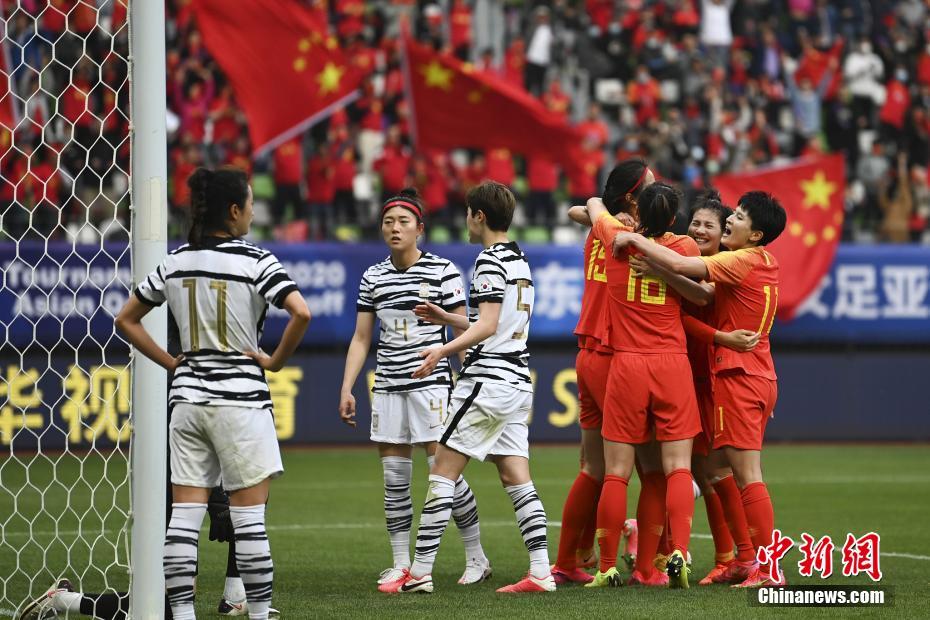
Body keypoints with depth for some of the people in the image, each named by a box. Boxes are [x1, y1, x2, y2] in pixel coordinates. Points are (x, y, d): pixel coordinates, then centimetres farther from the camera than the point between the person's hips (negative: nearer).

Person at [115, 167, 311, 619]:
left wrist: (172, 363, 13)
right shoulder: (255, 260, -9)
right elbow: (301, 313, -22)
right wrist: (276, 360, -6)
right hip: (241, 399, -5)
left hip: (186, 398, 5)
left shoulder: (175, 262, 7)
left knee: (184, 515, 4)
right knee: (249, 517, 1)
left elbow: (126, 320, 13)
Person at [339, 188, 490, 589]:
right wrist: (346, 389, 5)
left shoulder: (443, 271, -2)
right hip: (388, 386, 4)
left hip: (431, 382, -4)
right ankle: (401, 564, 8)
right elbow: (361, 338, 13)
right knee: (394, 479, 3)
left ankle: (477, 558, 4)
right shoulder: (373, 278, 10)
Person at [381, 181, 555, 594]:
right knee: (516, 479, 6)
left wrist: (444, 350, -29)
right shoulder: (519, 261, 18)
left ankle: (420, 572, -6)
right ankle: (540, 572, -2)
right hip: (517, 381, 9)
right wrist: (444, 318, 26)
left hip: (486, 381, -9)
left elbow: (487, 326, -20)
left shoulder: (490, 260, -11)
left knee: (443, 472, -5)